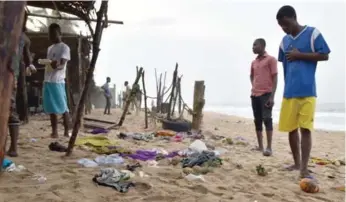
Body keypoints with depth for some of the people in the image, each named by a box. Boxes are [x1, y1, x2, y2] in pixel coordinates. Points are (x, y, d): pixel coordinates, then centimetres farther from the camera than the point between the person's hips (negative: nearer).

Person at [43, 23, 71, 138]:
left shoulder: (64, 47, -2)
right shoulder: (50, 48, 22)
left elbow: (62, 65, -15)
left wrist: (57, 65, -35)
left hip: (57, 82, -7)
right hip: (48, 81, 8)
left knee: (62, 107, -6)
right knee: (51, 108, 6)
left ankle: (66, 132, -2)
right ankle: (54, 132, 10)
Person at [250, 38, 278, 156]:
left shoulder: (271, 59, -2)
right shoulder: (254, 62, 17)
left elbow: (275, 78, -7)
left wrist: (272, 96, -16)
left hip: (266, 94, -7)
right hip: (254, 95, 7)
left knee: (267, 119, -12)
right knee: (257, 120, 6)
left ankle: (269, 147, -11)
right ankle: (260, 146, 12)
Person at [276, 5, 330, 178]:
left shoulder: (313, 33, -1)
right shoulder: (285, 40, 14)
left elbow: (324, 55, -4)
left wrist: (299, 55, -9)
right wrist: (288, 84, 15)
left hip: (307, 91, -5)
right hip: (289, 92, 5)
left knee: (305, 129, -7)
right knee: (291, 128, 7)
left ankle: (304, 169, -6)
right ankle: (296, 163, 22)